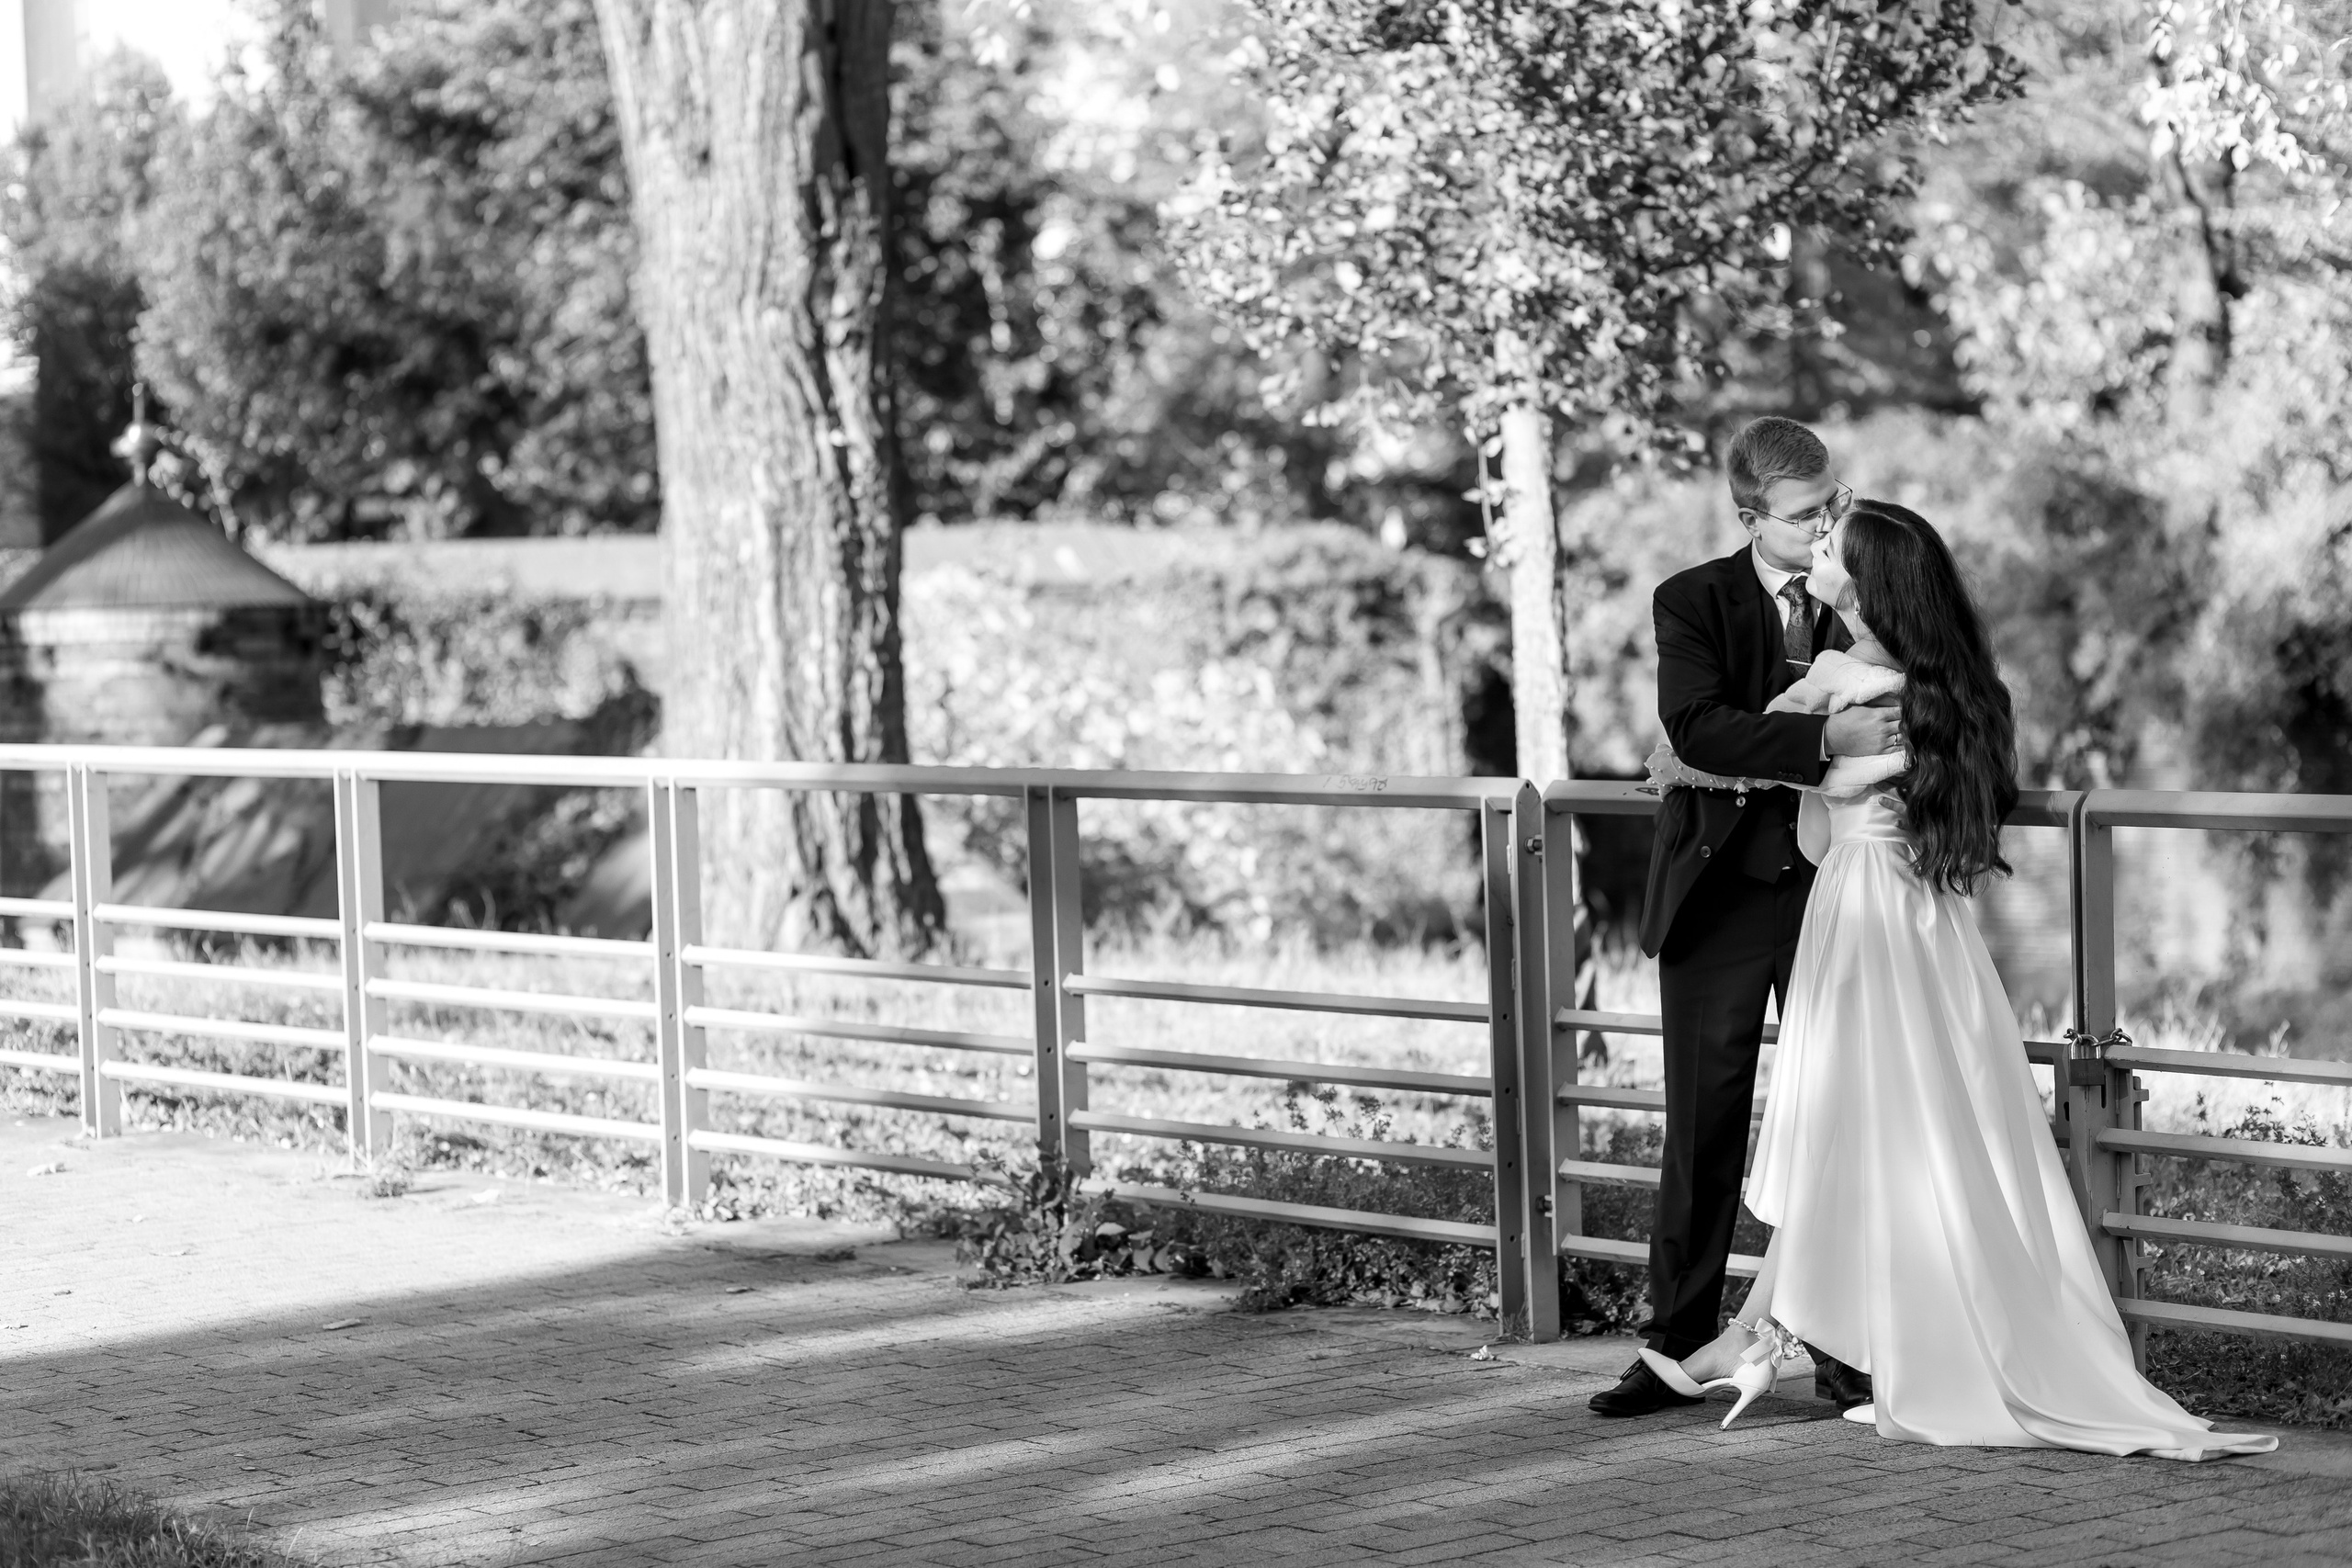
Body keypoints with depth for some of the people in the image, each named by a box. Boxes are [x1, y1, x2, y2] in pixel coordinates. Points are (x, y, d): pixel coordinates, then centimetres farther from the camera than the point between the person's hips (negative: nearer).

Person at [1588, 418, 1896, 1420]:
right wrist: (1827, 738, -30)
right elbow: (1696, 727, -21)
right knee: (1703, 1133, 4)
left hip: (1837, 890, 2)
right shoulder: (1693, 604, -4)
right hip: (1721, 896, -1)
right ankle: (1678, 1347, 11)